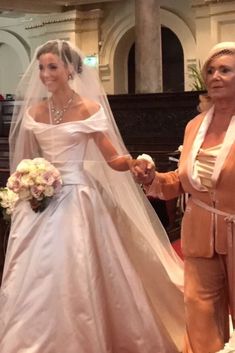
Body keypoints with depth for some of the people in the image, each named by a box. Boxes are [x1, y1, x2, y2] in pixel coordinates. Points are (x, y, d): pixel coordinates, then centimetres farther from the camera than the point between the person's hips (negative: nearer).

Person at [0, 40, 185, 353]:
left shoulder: (89, 109, -7)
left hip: (77, 200, -4)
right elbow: (26, 160, 14)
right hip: (42, 201, 5)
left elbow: (113, 159, -9)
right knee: (37, 277, 8)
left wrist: (134, 163, -29)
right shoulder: (34, 111, 6)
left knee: (73, 276, -1)